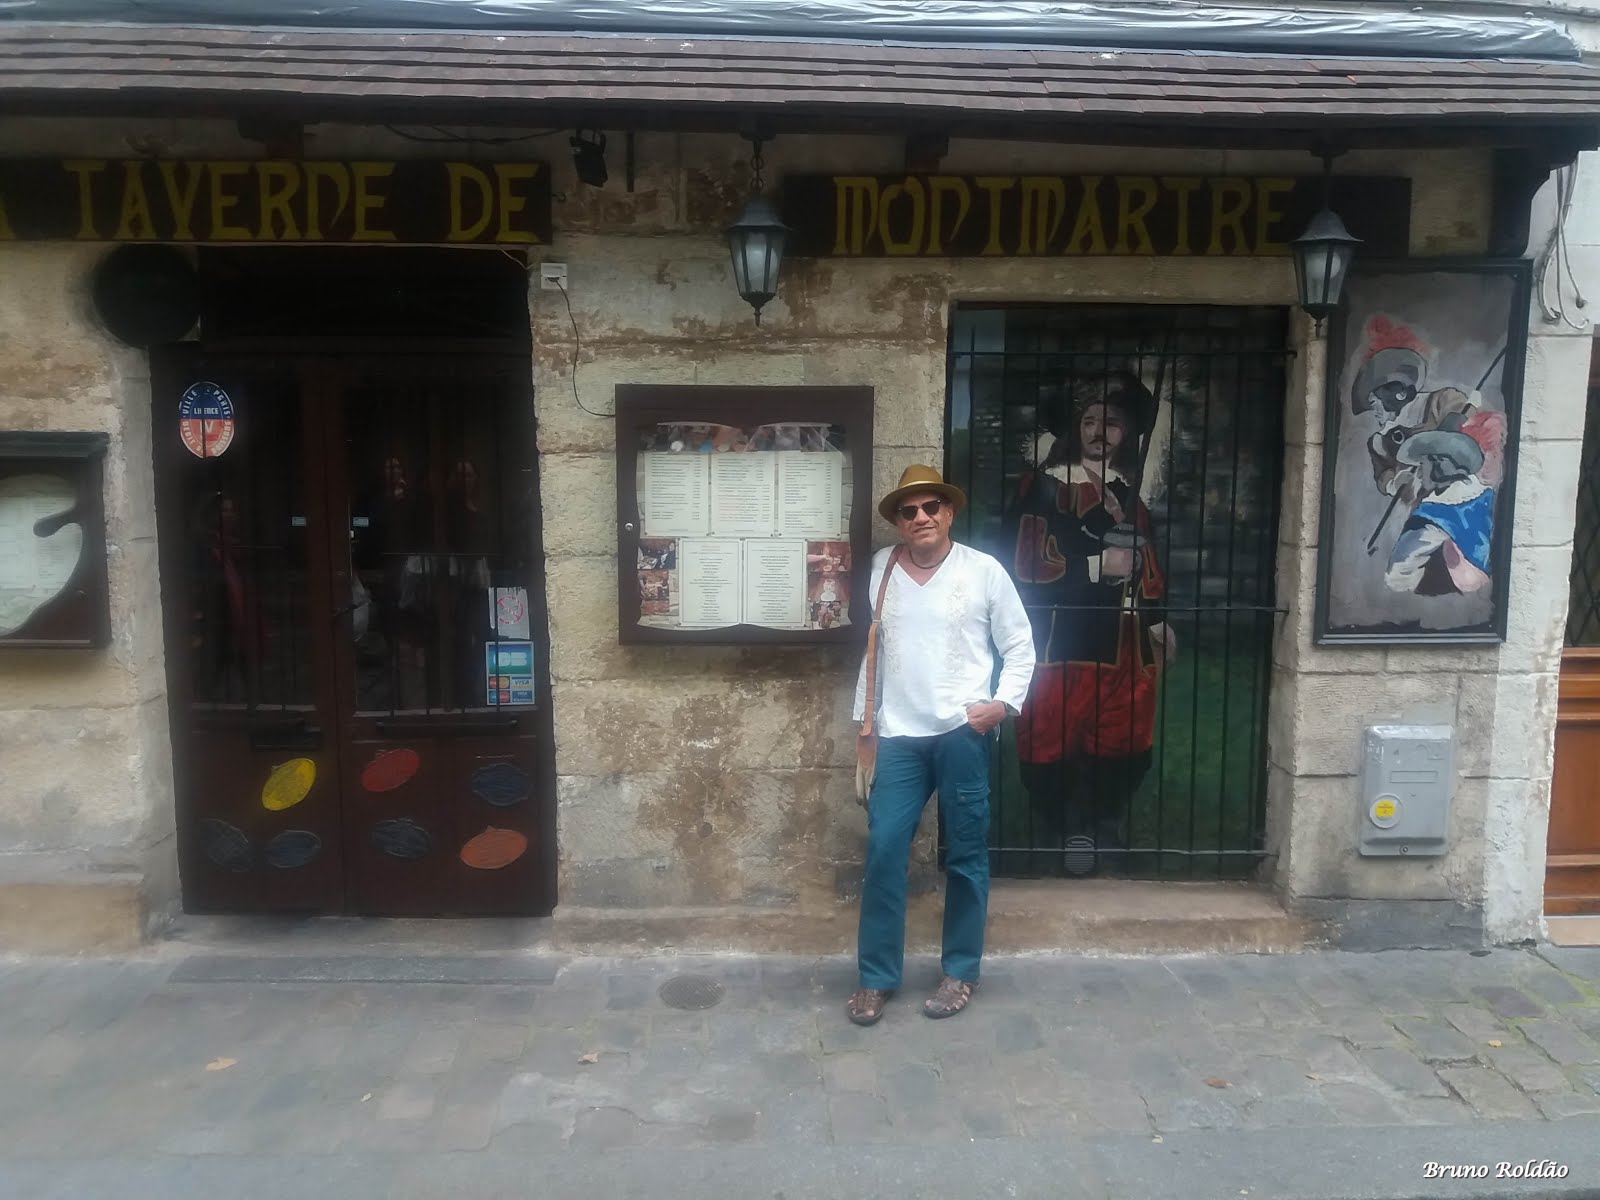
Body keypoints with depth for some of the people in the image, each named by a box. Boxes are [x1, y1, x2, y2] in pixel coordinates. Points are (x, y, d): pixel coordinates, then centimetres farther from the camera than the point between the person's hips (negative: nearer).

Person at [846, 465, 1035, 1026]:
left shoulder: (984, 570, 0)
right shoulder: (880, 569, 6)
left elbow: (1020, 645, 4)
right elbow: (870, 649, 12)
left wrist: (1003, 702, -10)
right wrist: (864, 719, 12)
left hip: (963, 733, -2)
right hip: (899, 736, 2)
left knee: (966, 853, 7)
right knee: (883, 849, -2)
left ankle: (961, 972, 22)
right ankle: (876, 977, 12)